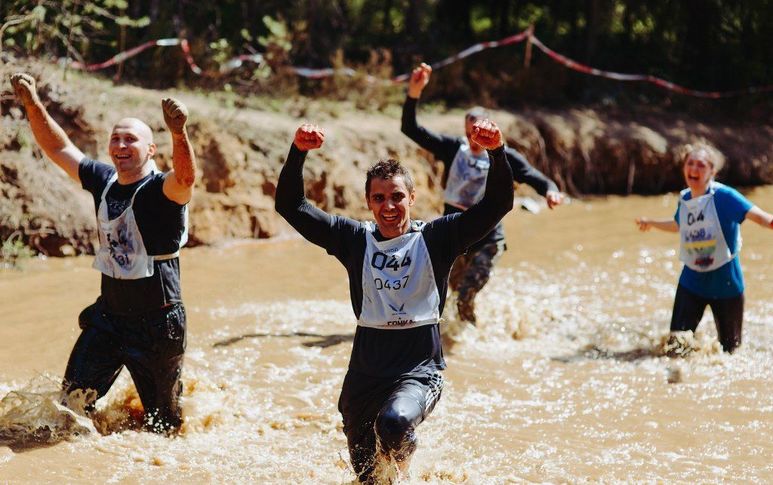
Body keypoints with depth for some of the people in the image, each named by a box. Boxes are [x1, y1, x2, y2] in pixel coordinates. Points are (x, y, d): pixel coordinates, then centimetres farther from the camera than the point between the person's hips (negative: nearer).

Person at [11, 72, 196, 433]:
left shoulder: (162, 189, -17)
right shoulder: (104, 180, 2)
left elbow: (186, 178, -40)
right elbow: (59, 149, 11)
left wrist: (178, 133, -58)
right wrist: (33, 105, 1)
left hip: (156, 325, -5)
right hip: (107, 317, 5)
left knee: (163, 422, 10)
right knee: (73, 400, 5)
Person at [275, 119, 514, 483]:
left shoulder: (436, 238, -1)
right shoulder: (354, 239, 3)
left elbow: (498, 204, -8)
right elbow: (290, 206, 0)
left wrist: (496, 153, -24)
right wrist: (298, 152, -15)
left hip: (420, 370, -3)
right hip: (365, 372, 3)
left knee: (394, 422, -34)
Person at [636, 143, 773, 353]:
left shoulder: (723, 196, -15)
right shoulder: (684, 200, 2)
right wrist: (651, 223, 38)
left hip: (725, 282, -4)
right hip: (692, 280, 4)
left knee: (729, 348, 9)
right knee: (677, 343, -5)